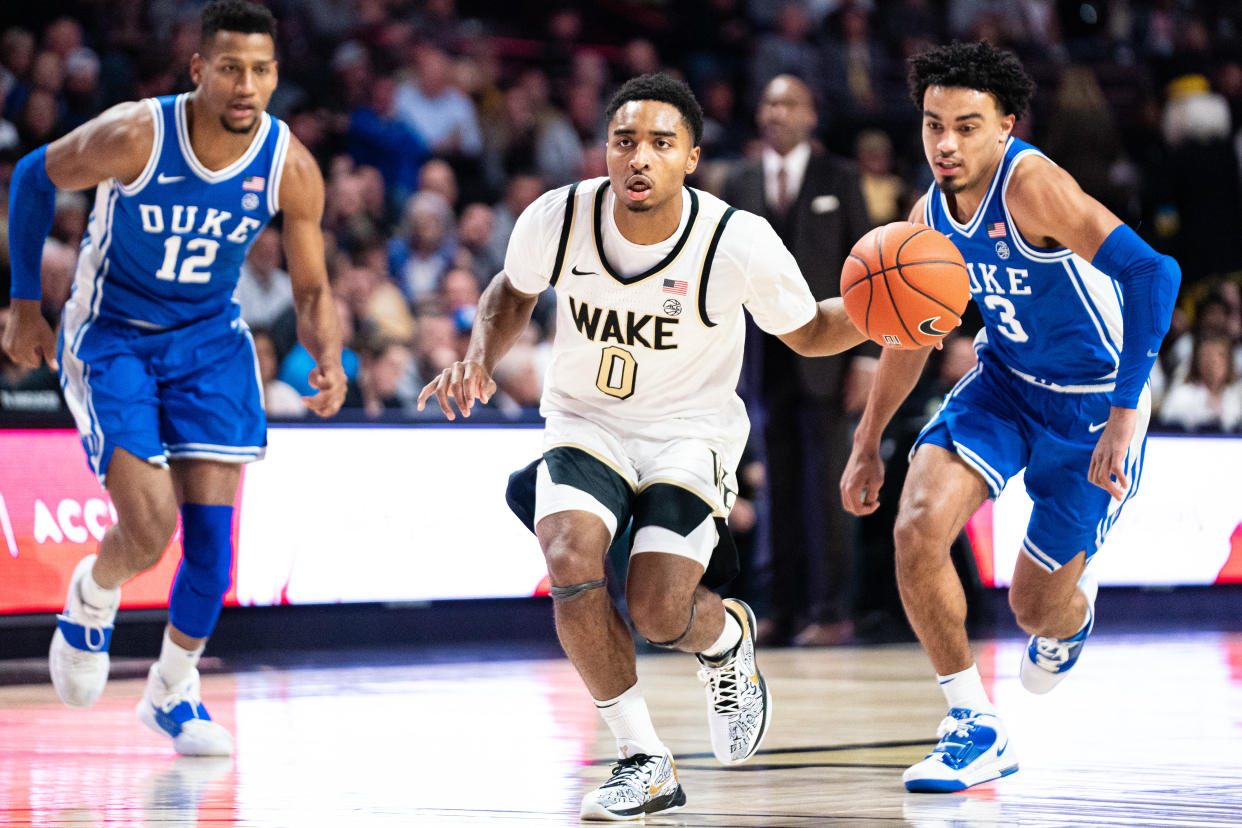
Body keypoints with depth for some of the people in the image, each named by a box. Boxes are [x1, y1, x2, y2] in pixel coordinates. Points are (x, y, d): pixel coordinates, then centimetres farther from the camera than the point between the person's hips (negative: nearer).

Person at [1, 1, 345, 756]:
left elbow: (312, 292, -4)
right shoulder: (134, 136, -25)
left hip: (210, 337, 3)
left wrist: (328, 356, -26)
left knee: (211, 535, -3)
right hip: (111, 335, -3)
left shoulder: (291, 169, -15)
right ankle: (92, 598, 21)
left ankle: (173, 692, 21)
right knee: (149, 533, -16)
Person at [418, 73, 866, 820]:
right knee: (571, 562, -26)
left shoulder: (739, 242, -21)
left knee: (660, 614, -17)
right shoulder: (557, 219, -16)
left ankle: (730, 635, 24)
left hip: (691, 431, -2)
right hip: (587, 423, 2)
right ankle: (644, 760, -9)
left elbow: (808, 333, -3)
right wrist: (480, 359, -10)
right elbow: (513, 290, 8)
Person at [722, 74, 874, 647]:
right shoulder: (739, 186, 12)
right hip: (767, 356, 3)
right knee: (780, 486, 5)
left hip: (823, 353, -3)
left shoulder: (839, 179, 5)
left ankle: (832, 611, -2)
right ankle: (784, 609, 10)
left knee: (827, 483, -5)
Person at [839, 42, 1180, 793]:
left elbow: (1152, 273, -39)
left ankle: (1072, 615, 47)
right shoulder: (930, 216, -6)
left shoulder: (1031, 184, -29)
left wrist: (1124, 415, -43)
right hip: (1005, 380, 5)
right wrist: (868, 442, 18)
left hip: (1093, 401, -5)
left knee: (1035, 607, 5)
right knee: (918, 531, -19)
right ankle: (977, 728, -3)